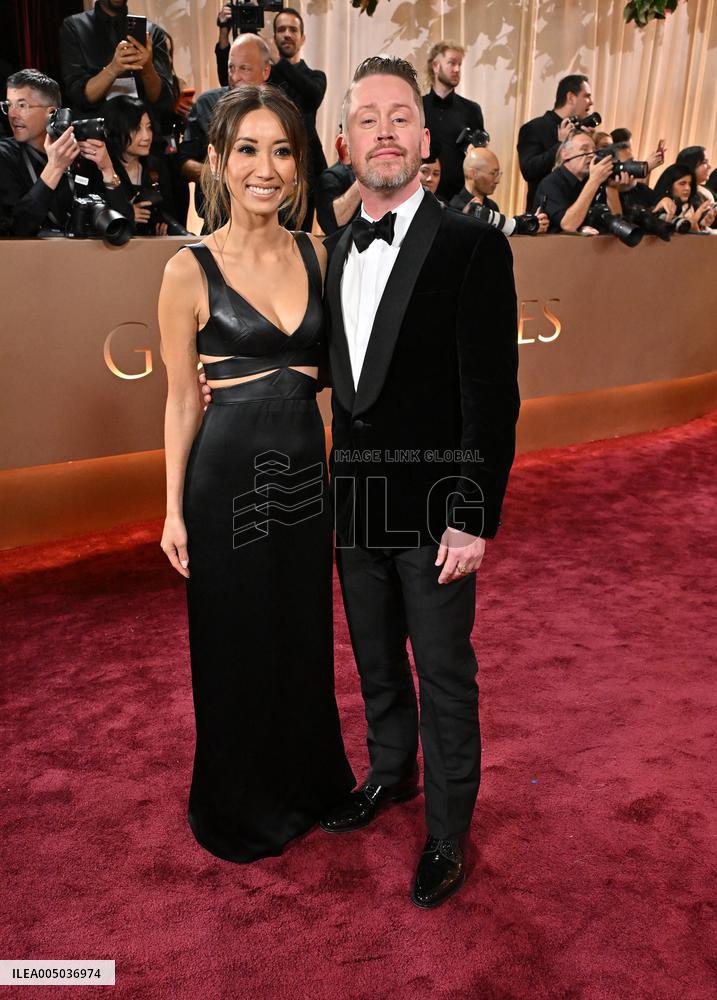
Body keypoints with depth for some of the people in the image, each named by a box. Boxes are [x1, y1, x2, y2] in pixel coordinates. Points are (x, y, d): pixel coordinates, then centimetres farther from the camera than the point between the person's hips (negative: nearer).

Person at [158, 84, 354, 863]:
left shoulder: (316, 255, 3)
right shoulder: (190, 271, -9)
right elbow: (181, 400, -4)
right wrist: (174, 508, -4)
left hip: (306, 468, 4)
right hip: (228, 474, -4)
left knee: (305, 631, 18)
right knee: (237, 642, 12)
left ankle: (307, 778, 45)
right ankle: (242, 803, 38)